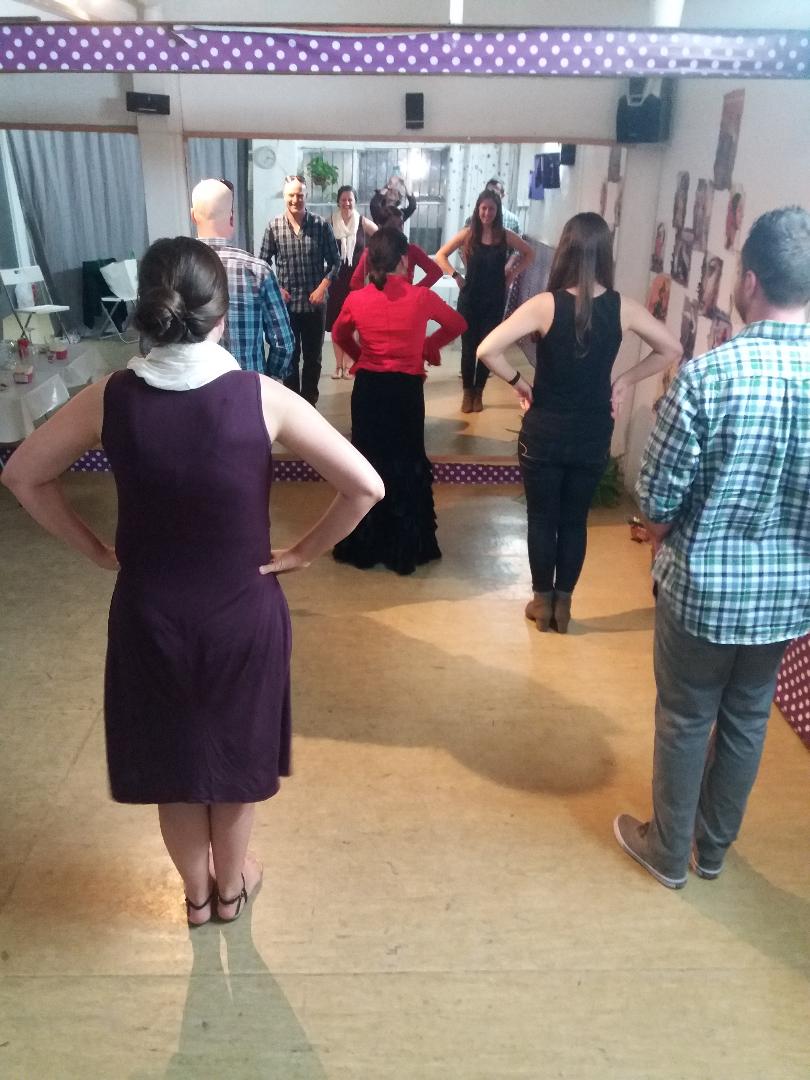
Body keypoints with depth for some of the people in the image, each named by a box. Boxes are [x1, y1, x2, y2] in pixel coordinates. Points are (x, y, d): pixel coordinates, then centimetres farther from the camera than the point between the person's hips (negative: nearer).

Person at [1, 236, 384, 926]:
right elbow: (366, 487, -17)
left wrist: (98, 550, 6)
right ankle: (231, 884, 46)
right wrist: (305, 553, -5)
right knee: (236, 751, 23)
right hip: (243, 610, -1)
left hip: (149, 610, 2)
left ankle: (196, 891, 45)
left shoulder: (112, 397, -11)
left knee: (171, 755, 24)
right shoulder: (262, 397, -17)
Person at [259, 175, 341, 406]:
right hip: (286, 304, 0)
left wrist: (323, 287, -10)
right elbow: (262, 263, 5)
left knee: (313, 357, 10)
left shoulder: (321, 225, -4)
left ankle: (309, 403, 25)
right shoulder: (273, 227, -3)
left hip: (315, 304, 0)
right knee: (290, 357, 8)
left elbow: (335, 261, 2)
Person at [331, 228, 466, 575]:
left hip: (367, 388, 1)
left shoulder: (356, 299, -5)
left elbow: (339, 335, 14)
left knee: (367, 462, 13)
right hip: (406, 389, -1)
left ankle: (364, 546, 20)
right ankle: (406, 549, 18)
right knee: (407, 463, 11)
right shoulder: (421, 297, -10)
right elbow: (457, 324, 7)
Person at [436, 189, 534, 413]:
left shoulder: (506, 236, -1)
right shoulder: (468, 234, -3)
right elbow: (440, 255, 1)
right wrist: (455, 276, -8)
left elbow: (529, 254, 13)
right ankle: (467, 392, 15)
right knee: (468, 346, 3)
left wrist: (512, 274, 4)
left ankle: (478, 392, 19)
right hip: (470, 298, -1)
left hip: (495, 300, 1)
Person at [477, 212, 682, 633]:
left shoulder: (546, 304, -14)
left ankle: (542, 602, 25)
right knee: (575, 520, 15)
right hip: (594, 434, 2)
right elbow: (672, 350, 6)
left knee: (542, 518, 13)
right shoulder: (622, 308, -5)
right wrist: (625, 380, 8)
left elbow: (487, 350, -20)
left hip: (545, 431, -2)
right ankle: (563, 603, 25)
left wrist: (518, 382, -5)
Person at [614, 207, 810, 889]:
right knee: (747, 718, 21)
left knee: (685, 719, 14)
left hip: (705, 585, -4)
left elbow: (657, 494, -16)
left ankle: (669, 851, 34)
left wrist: (664, 534, 5)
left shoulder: (709, 373, -22)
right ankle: (714, 846, 42)